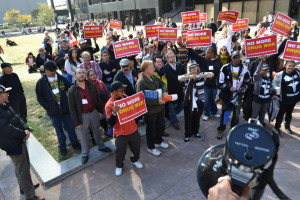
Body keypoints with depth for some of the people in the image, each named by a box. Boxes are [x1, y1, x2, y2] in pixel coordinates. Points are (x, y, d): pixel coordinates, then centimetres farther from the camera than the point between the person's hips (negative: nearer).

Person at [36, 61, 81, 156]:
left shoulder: (62, 78, -2)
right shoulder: (41, 82, -4)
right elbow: (40, 98, 0)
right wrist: (48, 107, -9)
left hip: (65, 109, 1)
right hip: (53, 112, -1)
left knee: (70, 127, 13)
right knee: (59, 130, 14)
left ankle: (75, 143, 33)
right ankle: (62, 147, 32)